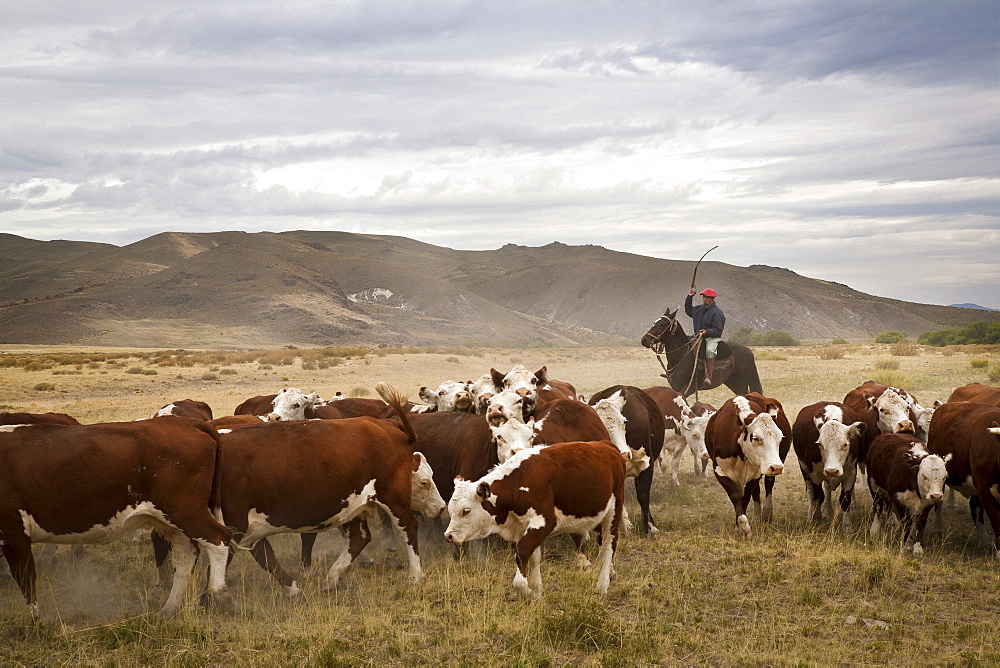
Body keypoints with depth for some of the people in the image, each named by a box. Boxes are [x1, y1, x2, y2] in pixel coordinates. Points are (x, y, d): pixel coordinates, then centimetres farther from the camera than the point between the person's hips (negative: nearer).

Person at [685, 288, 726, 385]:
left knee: (709, 350, -36)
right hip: (699, 337, 8)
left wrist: (707, 332, -31)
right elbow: (688, 310, 34)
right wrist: (689, 297, 23)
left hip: (712, 338, -8)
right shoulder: (699, 309, 14)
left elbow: (717, 330, -14)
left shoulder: (716, 312, -9)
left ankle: (709, 377, -43)